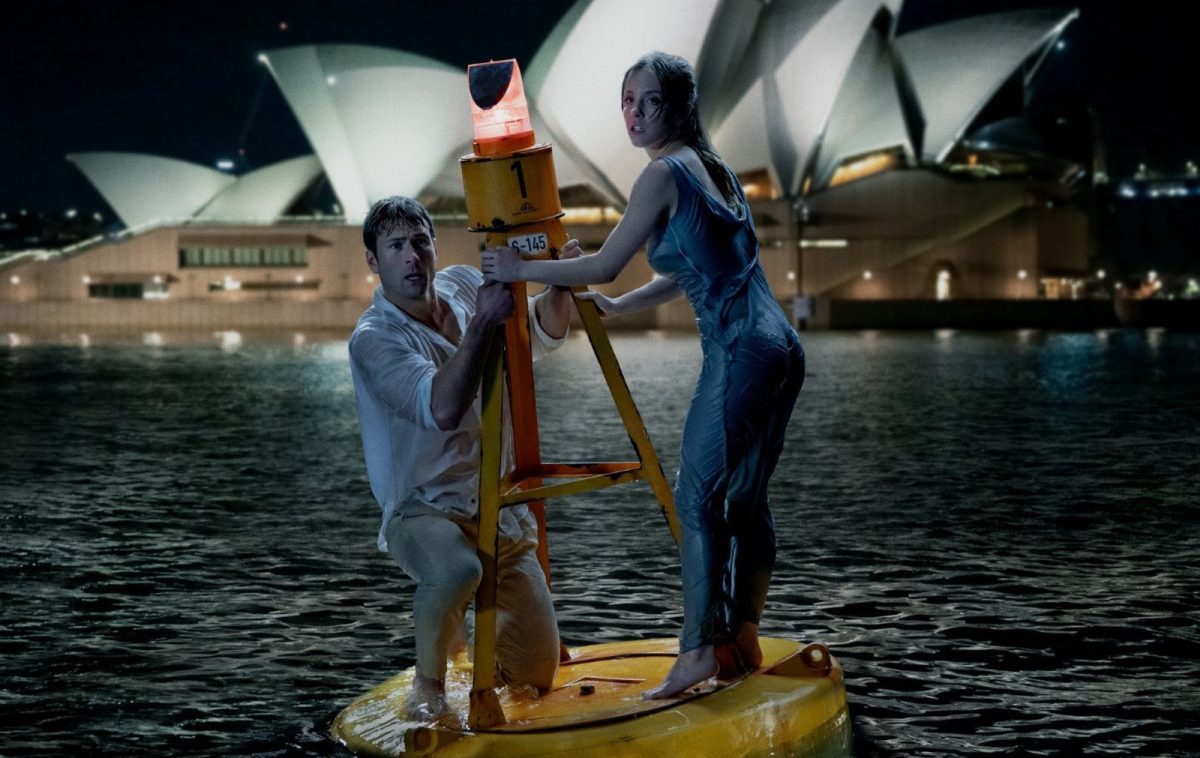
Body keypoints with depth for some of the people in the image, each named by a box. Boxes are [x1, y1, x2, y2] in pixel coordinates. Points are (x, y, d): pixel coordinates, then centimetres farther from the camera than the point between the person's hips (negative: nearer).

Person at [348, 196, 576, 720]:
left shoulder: (463, 285, 2)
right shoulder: (373, 339, -18)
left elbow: (544, 335, 13)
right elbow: (442, 408, -33)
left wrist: (560, 284, -7)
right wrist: (484, 323, -34)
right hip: (424, 512, -6)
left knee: (538, 672, 8)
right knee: (457, 568, -42)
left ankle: (478, 627, 40)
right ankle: (428, 682, -14)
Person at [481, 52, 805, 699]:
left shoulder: (665, 172, -8)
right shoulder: (710, 165, 19)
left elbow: (605, 264, -6)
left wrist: (521, 269, 3)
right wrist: (616, 307, 32)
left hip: (739, 351, -9)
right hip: (780, 347, 9)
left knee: (697, 496, -5)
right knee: (746, 499, 13)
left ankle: (701, 649, -4)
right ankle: (743, 640, 19)